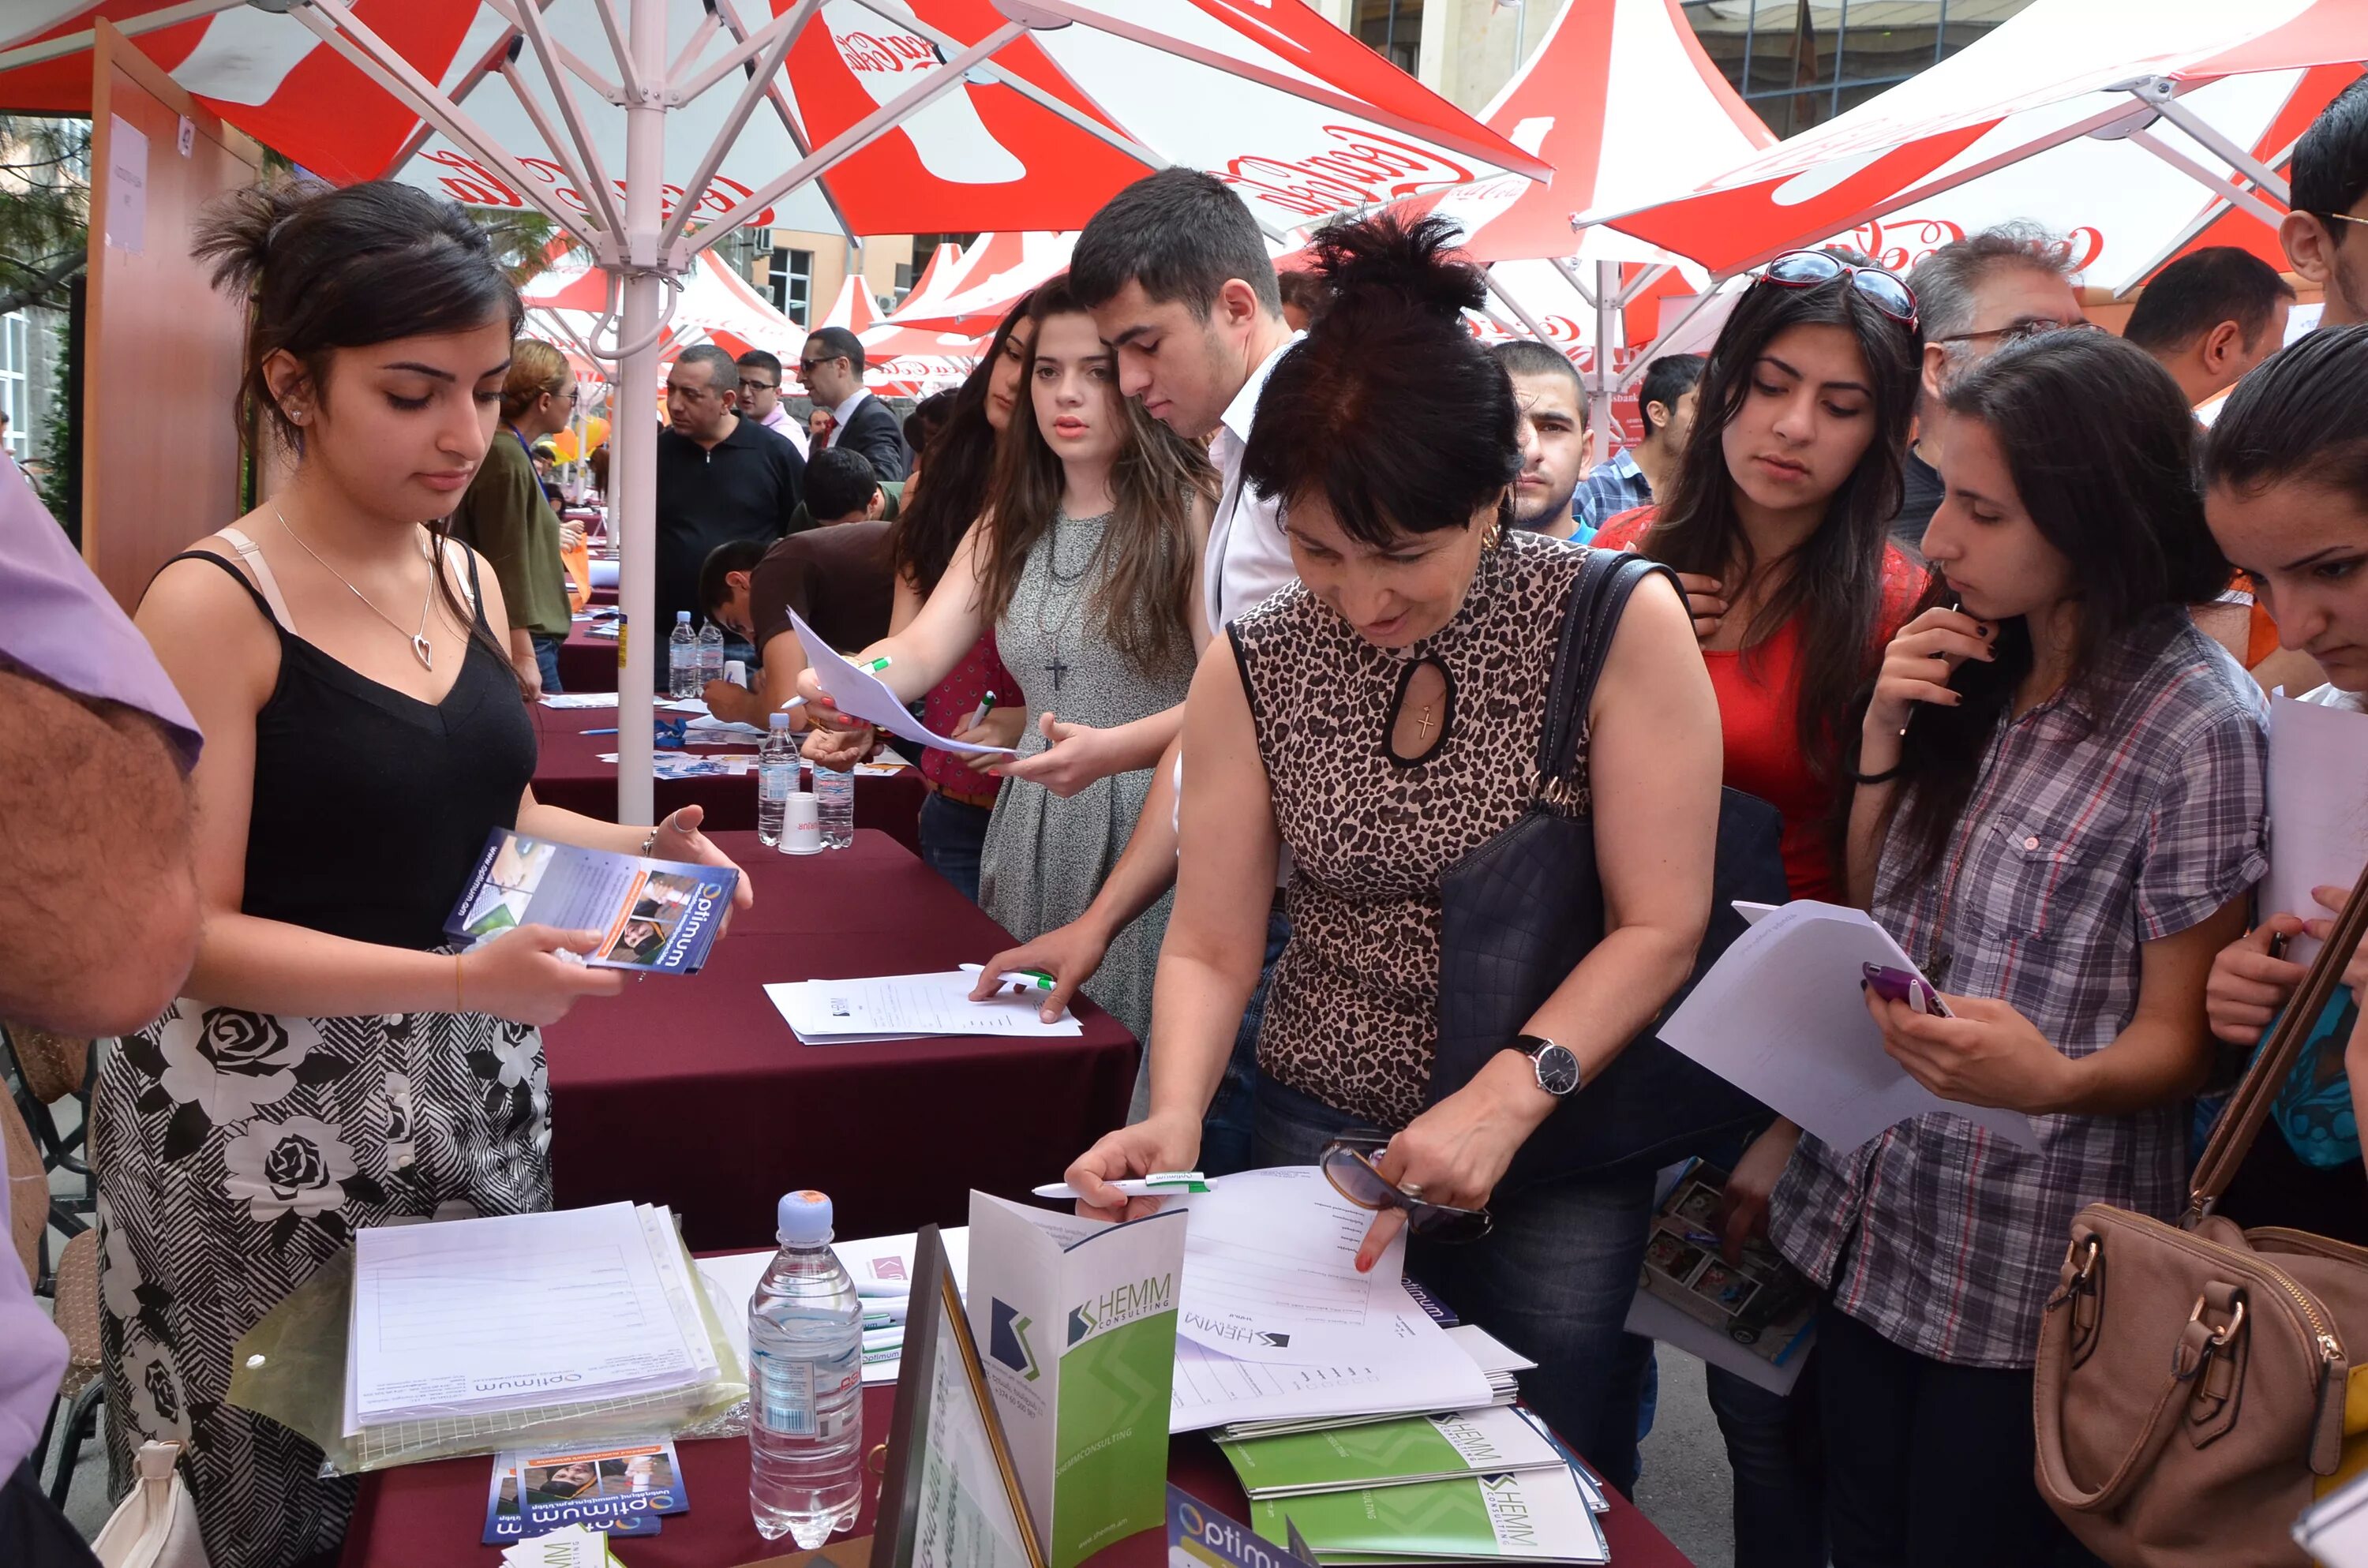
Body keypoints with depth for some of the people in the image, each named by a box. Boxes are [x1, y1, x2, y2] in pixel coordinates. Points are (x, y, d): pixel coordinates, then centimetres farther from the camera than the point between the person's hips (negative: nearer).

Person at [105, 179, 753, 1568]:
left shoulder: (470, 579, 6)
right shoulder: (214, 606, -14)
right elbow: (189, 934, -17)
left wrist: (640, 850, -2)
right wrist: (461, 979, -28)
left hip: (478, 1089, 6)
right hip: (271, 1123, -6)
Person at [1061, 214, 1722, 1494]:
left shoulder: (1622, 629, -13)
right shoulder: (1251, 668, -5)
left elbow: (1660, 927, -13)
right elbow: (1210, 947, -2)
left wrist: (1505, 1099, -25)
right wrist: (1174, 1118, -20)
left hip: (1557, 1152, -2)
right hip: (1321, 1133, 2)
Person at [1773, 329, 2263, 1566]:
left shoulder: (2199, 724, -15)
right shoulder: (1972, 671, 4)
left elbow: (2176, 1039, -12)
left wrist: (2051, 1080, -33)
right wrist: (1885, 737, -6)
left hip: (2027, 1274, -6)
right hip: (1864, 1219, 6)